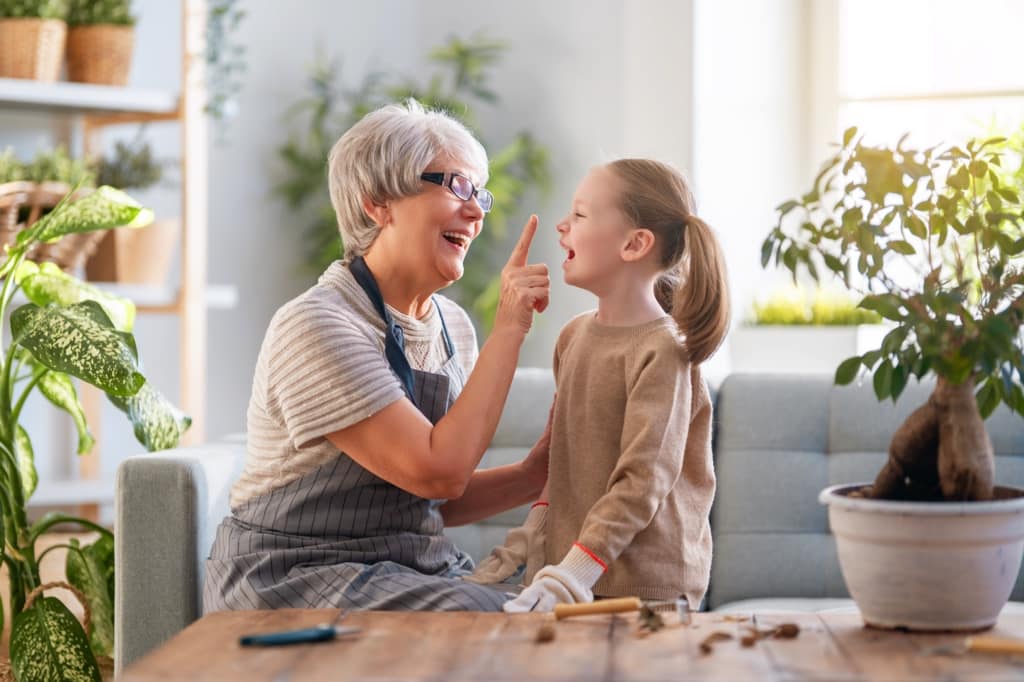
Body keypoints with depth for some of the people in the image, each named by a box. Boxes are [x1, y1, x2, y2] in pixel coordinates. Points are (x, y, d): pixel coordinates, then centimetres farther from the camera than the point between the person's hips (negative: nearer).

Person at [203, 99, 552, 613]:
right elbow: (437, 471, -24)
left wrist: (534, 476, -5)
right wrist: (509, 327, -19)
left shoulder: (452, 327, 8)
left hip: (415, 568, 8)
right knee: (489, 619, -28)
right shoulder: (316, 325, -17)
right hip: (297, 578, -7)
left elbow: (439, 497, 14)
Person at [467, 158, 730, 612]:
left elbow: (643, 482, -18)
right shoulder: (574, 335, 10)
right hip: (569, 562, 7)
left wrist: (573, 574, -23)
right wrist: (529, 537, 9)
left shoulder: (660, 351, -14)